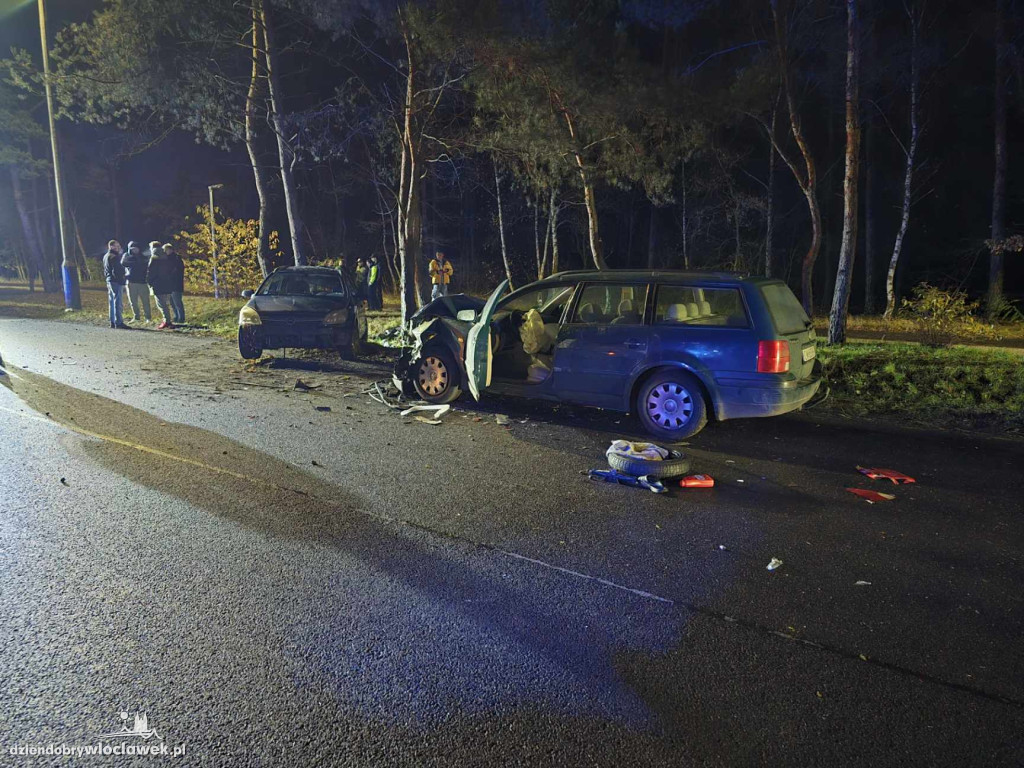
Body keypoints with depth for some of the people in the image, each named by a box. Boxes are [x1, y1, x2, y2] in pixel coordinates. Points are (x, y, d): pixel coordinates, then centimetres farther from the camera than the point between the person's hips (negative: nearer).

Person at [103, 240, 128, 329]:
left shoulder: (106, 256, 17)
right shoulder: (114, 257, -14)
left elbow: (105, 271, 21)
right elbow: (116, 271, -20)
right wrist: (121, 279, -14)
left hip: (109, 281, 10)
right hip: (116, 281, -10)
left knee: (112, 302, 13)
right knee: (118, 302, -9)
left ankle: (112, 322, 18)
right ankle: (118, 322, -10)